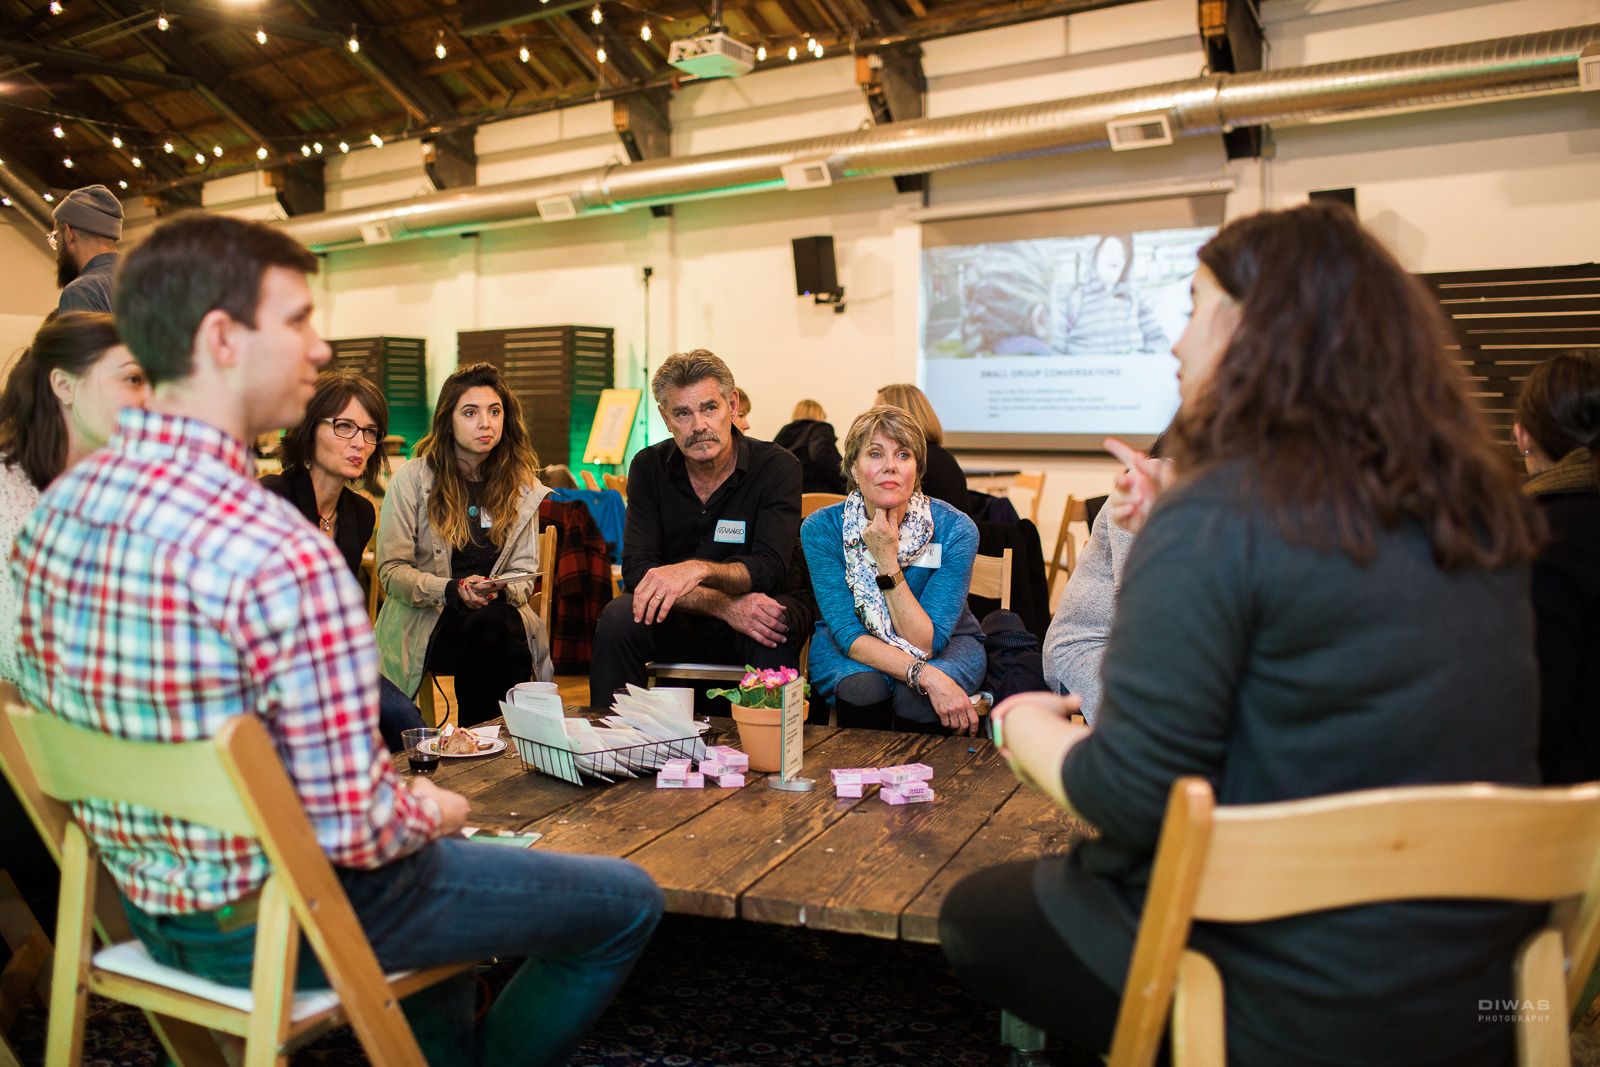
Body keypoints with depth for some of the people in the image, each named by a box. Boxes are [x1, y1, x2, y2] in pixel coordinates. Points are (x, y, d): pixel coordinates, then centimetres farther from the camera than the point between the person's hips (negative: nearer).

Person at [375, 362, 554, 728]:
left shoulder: (523, 485, 9)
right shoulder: (412, 478, 0)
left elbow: (523, 572, 9)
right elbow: (391, 570, -3)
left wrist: (501, 590, -15)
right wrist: (452, 590, -20)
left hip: (501, 617, 3)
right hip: (423, 619, -2)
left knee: (504, 626, -33)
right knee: (486, 626, -34)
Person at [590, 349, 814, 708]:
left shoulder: (777, 466, -12)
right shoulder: (649, 467, -4)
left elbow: (770, 569, -22)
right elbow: (637, 569, -13)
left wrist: (700, 569, -41)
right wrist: (724, 605, -27)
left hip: (759, 607, -2)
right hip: (682, 618, 2)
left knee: (776, 627, -35)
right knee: (616, 621, -26)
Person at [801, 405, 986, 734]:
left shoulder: (956, 530, -21)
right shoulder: (820, 529, -19)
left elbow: (927, 643, -22)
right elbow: (848, 634, -21)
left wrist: (887, 561, -33)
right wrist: (925, 674, -37)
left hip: (944, 646, 0)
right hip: (847, 650, 0)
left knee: (917, 697, -32)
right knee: (863, 688, -34)